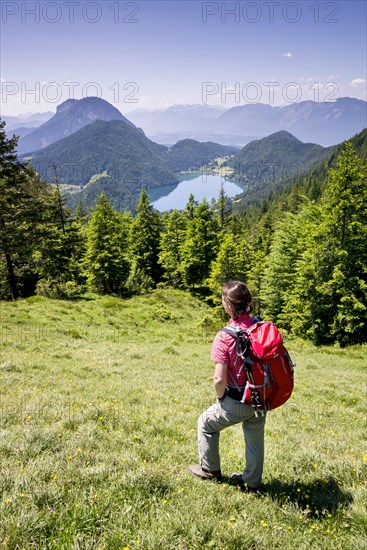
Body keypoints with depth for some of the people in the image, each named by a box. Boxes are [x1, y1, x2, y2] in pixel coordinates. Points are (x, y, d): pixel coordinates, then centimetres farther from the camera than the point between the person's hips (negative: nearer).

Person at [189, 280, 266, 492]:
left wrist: (221, 397, -2)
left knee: (206, 423, 22)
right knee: (255, 440, 24)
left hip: (237, 402, -5)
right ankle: (252, 482, 42)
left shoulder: (225, 336, -24)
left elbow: (220, 379, -23)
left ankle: (210, 469, 38)